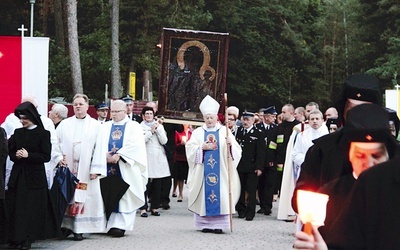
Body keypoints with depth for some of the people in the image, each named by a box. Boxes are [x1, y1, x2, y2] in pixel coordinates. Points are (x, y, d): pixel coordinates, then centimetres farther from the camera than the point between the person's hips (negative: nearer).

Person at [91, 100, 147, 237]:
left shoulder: (134, 127, 6)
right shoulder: (105, 127, 16)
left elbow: (134, 145, -9)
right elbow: (99, 147, 6)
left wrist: (118, 155, -16)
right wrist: (106, 156, -13)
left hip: (125, 168, -3)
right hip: (108, 168, 3)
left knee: (124, 197, -6)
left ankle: (120, 225, -7)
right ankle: (111, 224, 3)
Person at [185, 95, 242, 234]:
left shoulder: (224, 131, 7)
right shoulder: (198, 132, 9)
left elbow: (236, 150, 0)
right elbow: (190, 149, 0)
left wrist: (230, 144, -21)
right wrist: (203, 147, -14)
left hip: (221, 171, -1)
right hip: (203, 171, 1)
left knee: (220, 195, -6)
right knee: (204, 194, -2)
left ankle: (218, 224, -3)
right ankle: (205, 224, 3)